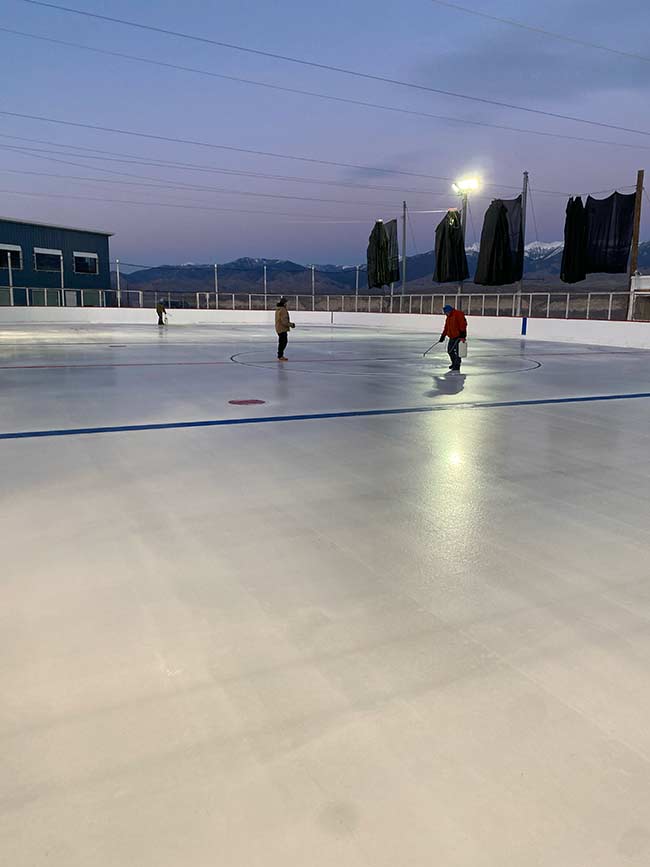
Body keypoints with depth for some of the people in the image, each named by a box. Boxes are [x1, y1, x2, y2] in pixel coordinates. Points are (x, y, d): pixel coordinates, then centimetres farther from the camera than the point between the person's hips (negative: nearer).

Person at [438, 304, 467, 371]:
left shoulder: (458, 314, -11)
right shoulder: (448, 317, 17)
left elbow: (463, 323, -18)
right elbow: (446, 328, 22)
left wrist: (462, 332, -22)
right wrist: (443, 336, 18)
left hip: (459, 336, -9)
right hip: (452, 336, 9)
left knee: (456, 350, -11)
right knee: (450, 350, 9)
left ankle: (457, 365, -4)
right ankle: (454, 363, 26)